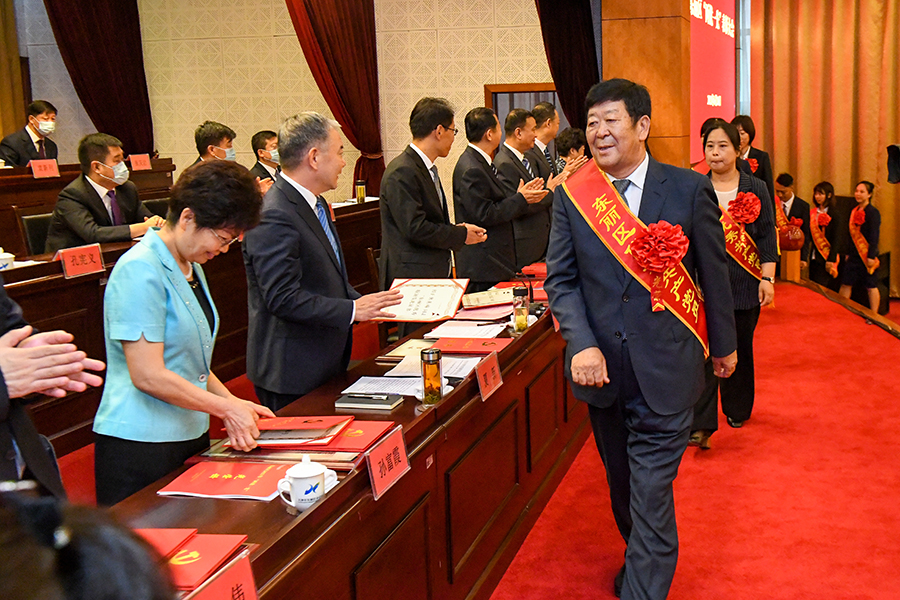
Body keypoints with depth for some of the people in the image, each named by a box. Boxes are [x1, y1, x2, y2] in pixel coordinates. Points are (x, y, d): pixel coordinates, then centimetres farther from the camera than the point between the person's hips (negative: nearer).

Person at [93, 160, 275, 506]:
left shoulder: (191, 267, 12)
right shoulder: (140, 271, -18)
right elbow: (148, 376, -22)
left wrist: (232, 403, 5)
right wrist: (226, 407, -14)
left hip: (191, 436, 9)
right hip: (141, 447, -9)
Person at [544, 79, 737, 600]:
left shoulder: (690, 190, -6)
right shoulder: (571, 195, -1)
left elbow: (714, 274, 4)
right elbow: (561, 278, 1)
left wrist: (724, 344, 13)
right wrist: (582, 343, -14)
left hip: (665, 370, -3)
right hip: (603, 367, 3)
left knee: (651, 493, -3)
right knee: (622, 485, 20)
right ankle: (641, 557, 44)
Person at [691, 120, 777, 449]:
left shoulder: (756, 189, 4)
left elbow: (767, 237, 3)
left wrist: (767, 278, -4)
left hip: (744, 284, 1)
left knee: (740, 349, 12)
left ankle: (737, 409, 31)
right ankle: (702, 424, -10)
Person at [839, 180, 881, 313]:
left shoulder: (873, 212, -10)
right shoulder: (854, 211, 10)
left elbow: (874, 236, -15)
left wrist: (871, 256, -19)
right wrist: (847, 253, 13)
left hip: (867, 255, -6)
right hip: (854, 255, 7)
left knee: (871, 286, 2)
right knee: (845, 284, 6)